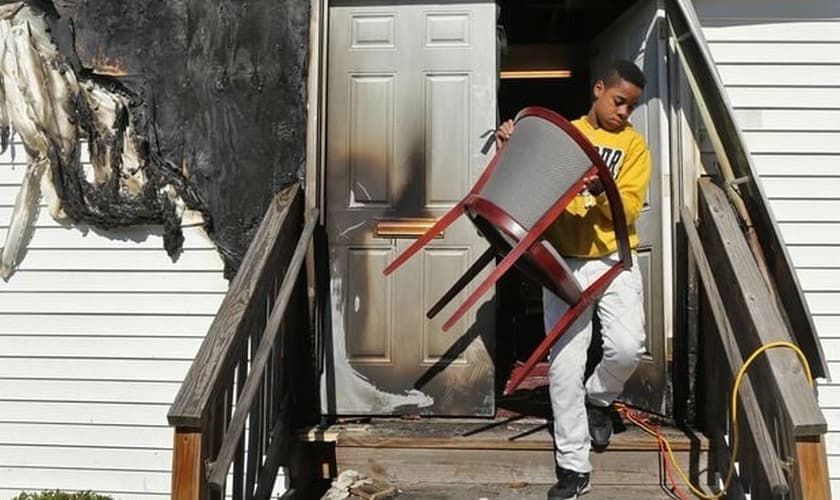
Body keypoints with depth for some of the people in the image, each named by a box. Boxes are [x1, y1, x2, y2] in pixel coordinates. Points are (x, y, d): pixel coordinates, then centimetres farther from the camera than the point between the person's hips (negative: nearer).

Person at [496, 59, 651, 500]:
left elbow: (629, 209, -7)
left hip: (614, 261, 0)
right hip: (565, 262, 1)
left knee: (627, 348, -18)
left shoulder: (633, 144, 4)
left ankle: (598, 398, 17)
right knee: (565, 364, -5)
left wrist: (598, 192, -26)